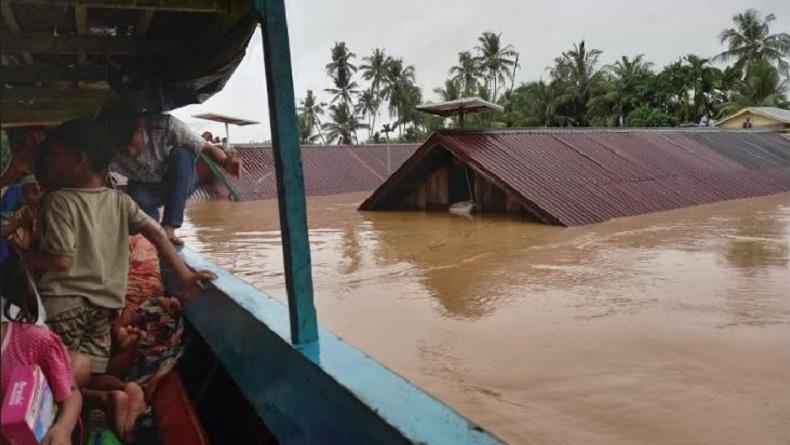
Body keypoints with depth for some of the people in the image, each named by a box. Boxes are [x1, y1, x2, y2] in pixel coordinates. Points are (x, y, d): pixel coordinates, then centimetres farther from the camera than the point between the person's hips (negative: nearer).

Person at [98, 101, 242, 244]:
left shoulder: (164, 126, -31)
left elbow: (207, 148, -32)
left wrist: (225, 161, -52)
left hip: (179, 184, 1)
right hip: (145, 189, -1)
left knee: (180, 154, -32)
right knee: (135, 196, -36)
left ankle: (169, 227, -28)